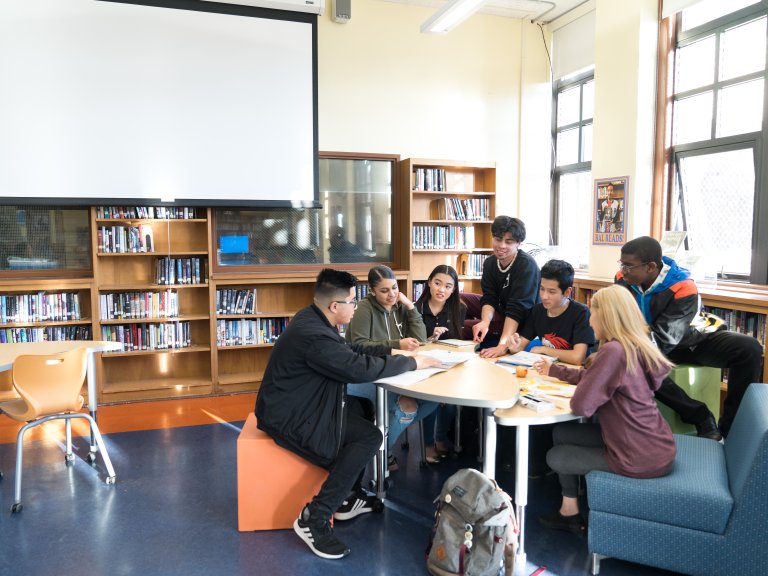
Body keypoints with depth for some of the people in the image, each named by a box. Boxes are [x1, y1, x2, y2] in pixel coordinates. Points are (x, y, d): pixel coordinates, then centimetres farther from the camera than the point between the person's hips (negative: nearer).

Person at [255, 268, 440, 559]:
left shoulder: (314, 319, 2)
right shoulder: (315, 337, -29)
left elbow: (350, 350, 15)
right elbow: (363, 369, -27)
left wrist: (391, 351, 5)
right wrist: (412, 362, -13)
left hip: (300, 403, 11)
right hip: (289, 417, -11)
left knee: (364, 409, 13)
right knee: (369, 437, -15)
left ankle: (347, 497, 20)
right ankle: (313, 519, -9)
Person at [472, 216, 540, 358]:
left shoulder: (527, 265, -25)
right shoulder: (490, 263, -4)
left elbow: (517, 308, -33)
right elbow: (489, 299, -10)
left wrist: (503, 345, -42)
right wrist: (485, 321, -32)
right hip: (503, 320, 6)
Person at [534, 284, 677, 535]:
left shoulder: (613, 351, -25)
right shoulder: (634, 346, 4)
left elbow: (581, 405, -24)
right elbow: (592, 377, 18)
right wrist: (554, 369, 29)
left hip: (640, 459, -8)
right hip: (656, 447, 8)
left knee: (555, 457, 12)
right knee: (561, 434, 16)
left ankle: (570, 513, 37)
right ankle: (569, 512, 25)